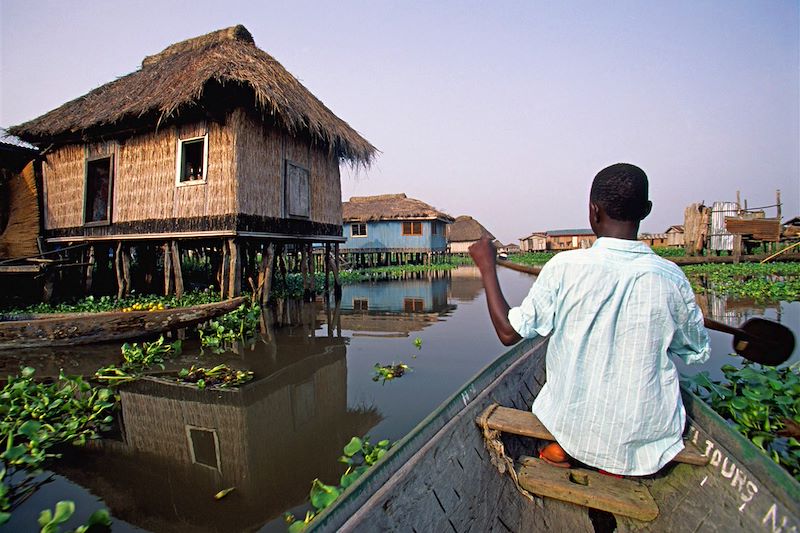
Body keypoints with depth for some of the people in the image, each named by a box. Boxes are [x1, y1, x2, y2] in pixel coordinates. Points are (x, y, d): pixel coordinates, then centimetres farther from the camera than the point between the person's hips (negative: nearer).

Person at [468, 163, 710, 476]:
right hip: (649, 435, 2)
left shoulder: (565, 267, -20)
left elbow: (508, 332, -13)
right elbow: (698, 353, 4)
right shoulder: (671, 277, -12)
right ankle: (616, 461, 20)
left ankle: (566, 447, 17)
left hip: (573, 420, -1)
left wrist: (487, 267, -6)